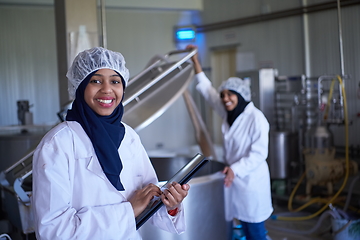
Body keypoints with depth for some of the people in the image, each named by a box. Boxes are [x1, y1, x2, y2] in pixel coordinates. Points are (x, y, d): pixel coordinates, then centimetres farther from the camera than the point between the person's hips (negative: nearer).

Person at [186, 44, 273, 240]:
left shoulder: (256, 118, -17)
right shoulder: (227, 113, 3)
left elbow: (258, 154, -19)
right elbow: (206, 89, 9)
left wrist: (235, 169, -30)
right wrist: (195, 59, 7)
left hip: (251, 180, -7)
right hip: (235, 177, 7)